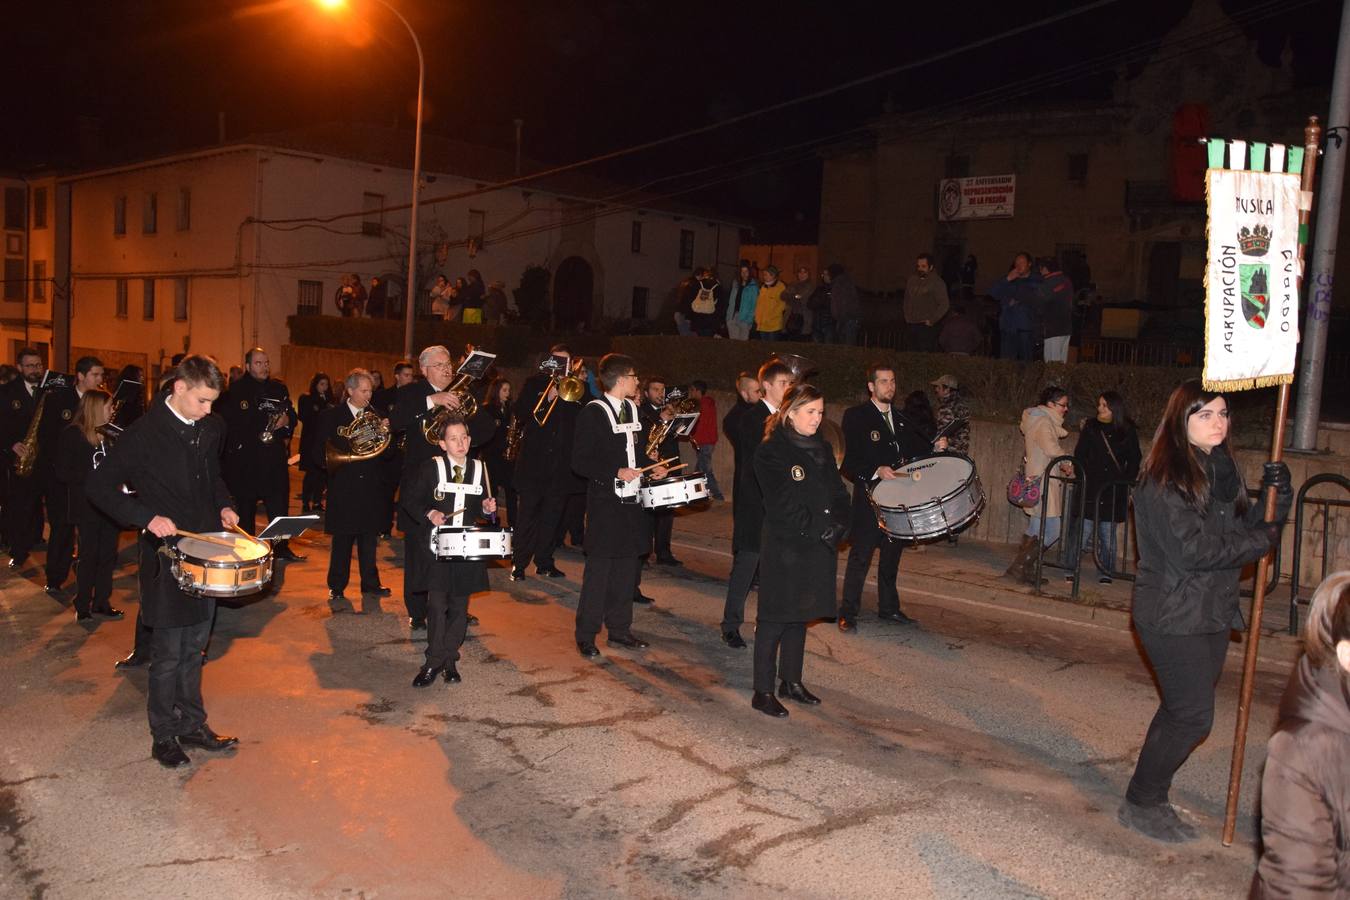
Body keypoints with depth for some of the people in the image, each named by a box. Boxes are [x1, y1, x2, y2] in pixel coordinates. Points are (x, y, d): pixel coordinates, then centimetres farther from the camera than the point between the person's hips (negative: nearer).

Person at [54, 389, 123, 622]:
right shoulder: (71, 434, -7)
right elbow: (62, 474, -11)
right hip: (86, 505, -5)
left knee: (108, 554, 8)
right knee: (88, 554, 2)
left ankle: (101, 602, 20)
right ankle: (83, 606, 14)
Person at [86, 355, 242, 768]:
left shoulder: (212, 429, 5)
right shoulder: (144, 432, -13)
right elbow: (98, 485, -12)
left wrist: (224, 505, 4)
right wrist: (147, 517, -21)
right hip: (166, 553, -5)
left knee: (194, 647, 15)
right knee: (168, 652, 3)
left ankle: (193, 725, 27)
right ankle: (163, 737, 17)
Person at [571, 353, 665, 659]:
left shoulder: (634, 409, 12)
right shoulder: (593, 412, -10)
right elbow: (580, 461, -13)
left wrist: (652, 466, 5)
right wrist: (616, 473, -21)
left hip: (632, 499, 7)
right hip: (605, 502, -7)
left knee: (627, 565, 12)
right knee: (599, 567, -3)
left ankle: (619, 628, 24)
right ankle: (586, 635, 8)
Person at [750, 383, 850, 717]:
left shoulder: (822, 448, 11)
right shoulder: (770, 451, -10)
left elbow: (838, 494, 9)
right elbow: (782, 504, -17)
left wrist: (838, 526, -8)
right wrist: (818, 530, -17)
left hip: (819, 548, 7)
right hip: (785, 548, -7)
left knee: (801, 614, 15)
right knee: (775, 618, -1)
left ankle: (791, 681, 28)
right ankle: (763, 691, 7)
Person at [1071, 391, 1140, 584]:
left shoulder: (1128, 432, 5)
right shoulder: (1091, 427, 6)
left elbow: (1134, 462, 10)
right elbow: (1079, 456, 7)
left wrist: (1127, 482, -1)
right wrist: (1082, 477, -5)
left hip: (1115, 492, 0)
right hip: (1090, 488, 0)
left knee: (1108, 535, 5)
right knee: (1082, 530, -5)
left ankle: (1105, 574, 14)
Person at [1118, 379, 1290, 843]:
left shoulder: (1222, 470, 9)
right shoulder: (1163, 479, -17)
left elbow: (1249, 524, 11)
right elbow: (1192, 548, -23)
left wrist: (1277, 496, -7)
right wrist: (1262, 540, -13)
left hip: (1213, 612, 8)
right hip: (1173, 616, -8)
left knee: (1181, 710, 15)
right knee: (1193, 716, -4)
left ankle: (1150, 797, 30)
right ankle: (1140, 804, 13)